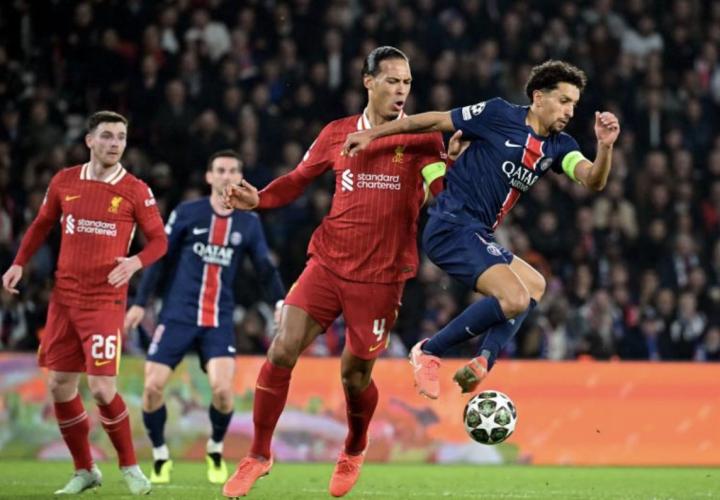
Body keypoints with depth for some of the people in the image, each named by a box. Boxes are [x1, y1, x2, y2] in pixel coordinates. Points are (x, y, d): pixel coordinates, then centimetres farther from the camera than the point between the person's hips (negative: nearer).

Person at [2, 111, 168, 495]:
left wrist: (136, 262, -22)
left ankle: (130, 467, 7)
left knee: (101, 387, -13)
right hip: (64, 299, 4)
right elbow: (42, 225, 18)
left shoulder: (135, 191, -4)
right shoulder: (64, 182, 5)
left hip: (105, 301, -4)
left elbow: (159, 240, -2)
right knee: (59, 386, 4)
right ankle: (84, 471, 19)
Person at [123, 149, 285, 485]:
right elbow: (159, 258, 4)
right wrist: (140, 302, 0)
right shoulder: (186, 213, 1)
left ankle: (216, 451, 11)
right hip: (177, 315, -1)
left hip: (219, 321, 1)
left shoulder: (249, 224, 8)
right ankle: (160, 457, 13)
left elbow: (265, 269, 9)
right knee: (153, 386, -9)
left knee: (222, 389, -18)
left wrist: (281, 304, -6)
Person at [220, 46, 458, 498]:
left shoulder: (420, 138, 0)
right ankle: (259, 455, 6)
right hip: (328, 263, 2)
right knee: (282, 351, -10)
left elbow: (444, 192, -11)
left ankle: (354, 452, 35)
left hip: (381, 277, -2)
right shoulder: (337, 134, 7)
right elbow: (299, 179, 17)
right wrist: (258, 199, 0)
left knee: (355, 375, 4)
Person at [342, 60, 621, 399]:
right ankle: (428, 353, -7)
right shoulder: (499, 115, -8)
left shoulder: (558, 146, 11)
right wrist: (372, 135, 3)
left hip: (477, 236, 9)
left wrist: (605, 146, -25)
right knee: (514, 299, -22)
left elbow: (593, 180, -5)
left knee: (534, 285, 17)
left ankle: (482, 363, 2)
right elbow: (434, 121, 0)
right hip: (453, 226, -9)